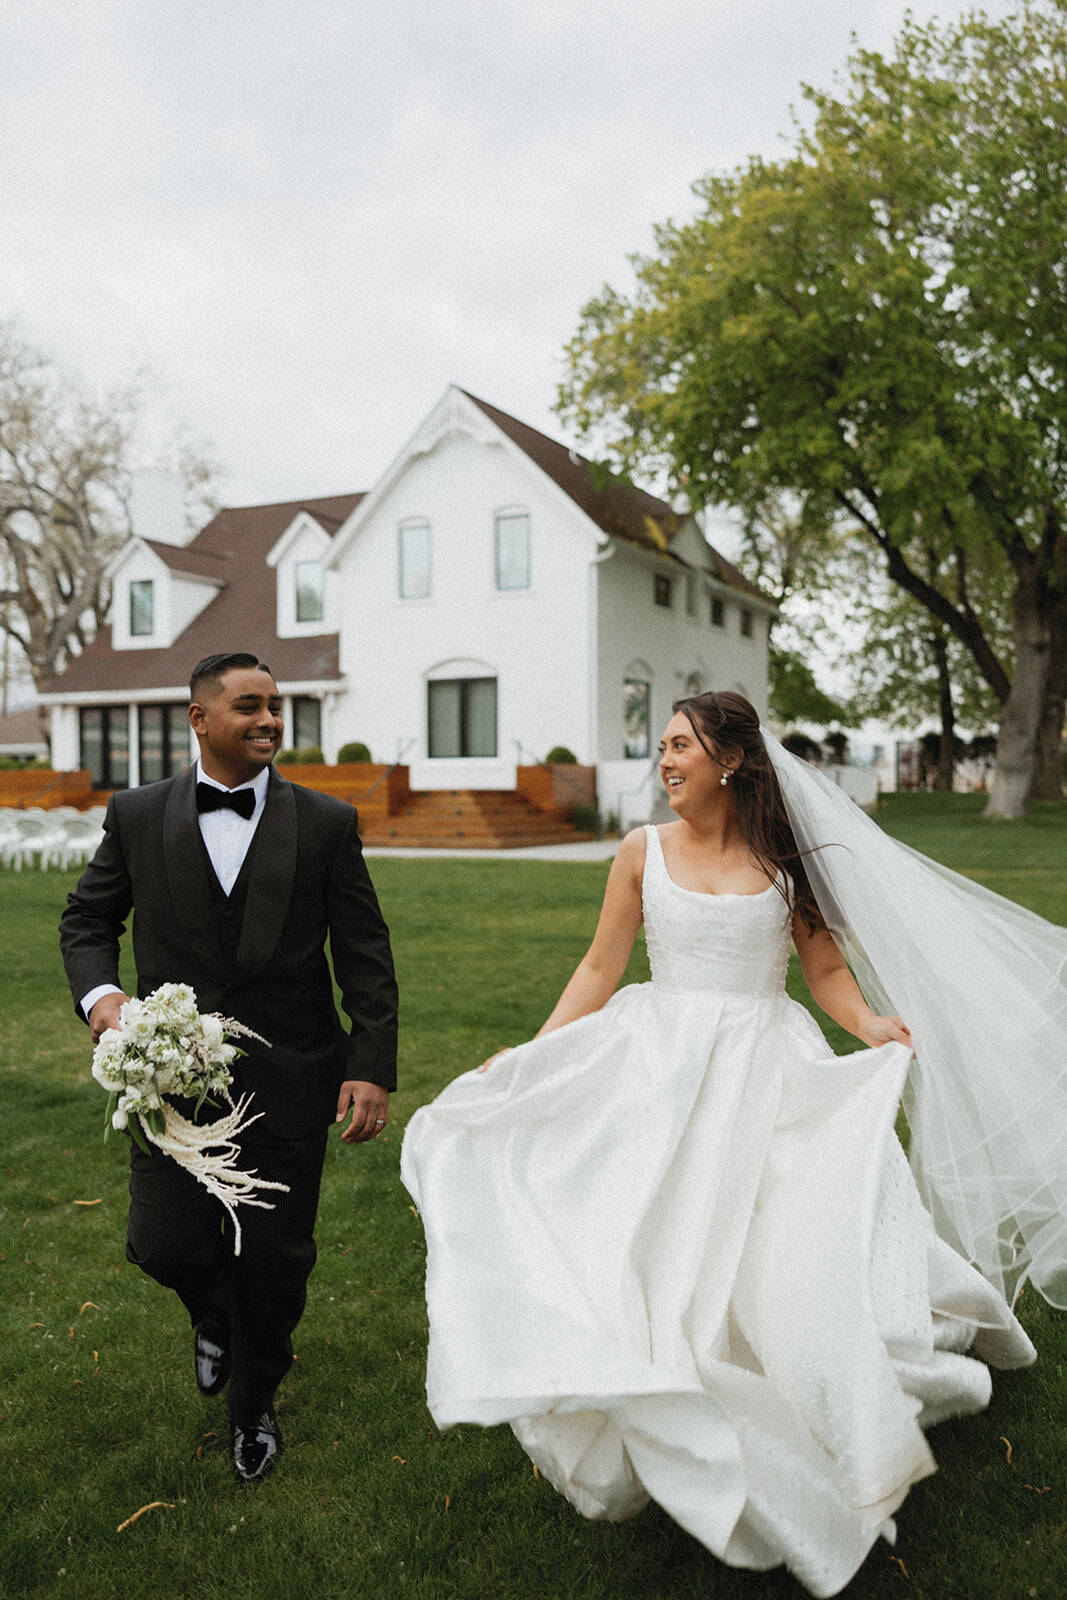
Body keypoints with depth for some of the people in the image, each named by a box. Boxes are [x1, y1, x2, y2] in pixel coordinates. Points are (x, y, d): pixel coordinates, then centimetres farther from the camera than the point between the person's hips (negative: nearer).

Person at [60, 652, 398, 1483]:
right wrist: (101, 994, -9)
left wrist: (374, 1069, -10)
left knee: (276, 1259, 9)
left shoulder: (327, 822, -2)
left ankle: (254, 1405, 38)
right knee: (165, 1242, -2)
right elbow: (88, 917, 11)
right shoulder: (137, 815, 1)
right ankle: (216, 1314, 38)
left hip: (289, 1075, 0)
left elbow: (365, 955, -3)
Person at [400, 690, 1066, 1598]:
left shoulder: (783, 856, -1)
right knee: (654, 1247, 1)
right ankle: (673, 1440, 26)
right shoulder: (643, 853, 1)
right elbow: (599, 971, 3)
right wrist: (528, 1058, -3)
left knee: (782, 1244, -4)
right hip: (662, 1066, 1)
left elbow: (825, 966, 2)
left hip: (766, 1070, -1)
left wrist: (872, 1024, -18)